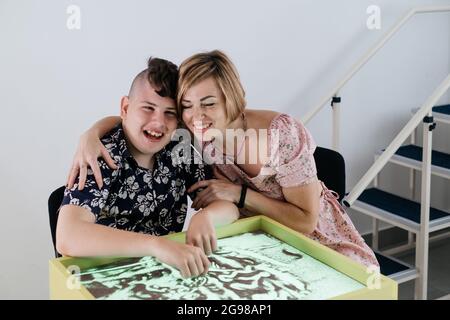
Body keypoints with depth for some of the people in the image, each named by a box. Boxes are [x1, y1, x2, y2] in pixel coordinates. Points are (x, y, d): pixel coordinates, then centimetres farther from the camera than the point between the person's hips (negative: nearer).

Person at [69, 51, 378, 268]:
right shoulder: (197, 132, -18)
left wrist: (239, 193, -30)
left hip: (312, 235, -2)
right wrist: (91, 135, -27)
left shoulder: (283, 134, -30)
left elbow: (305, 221, -23)